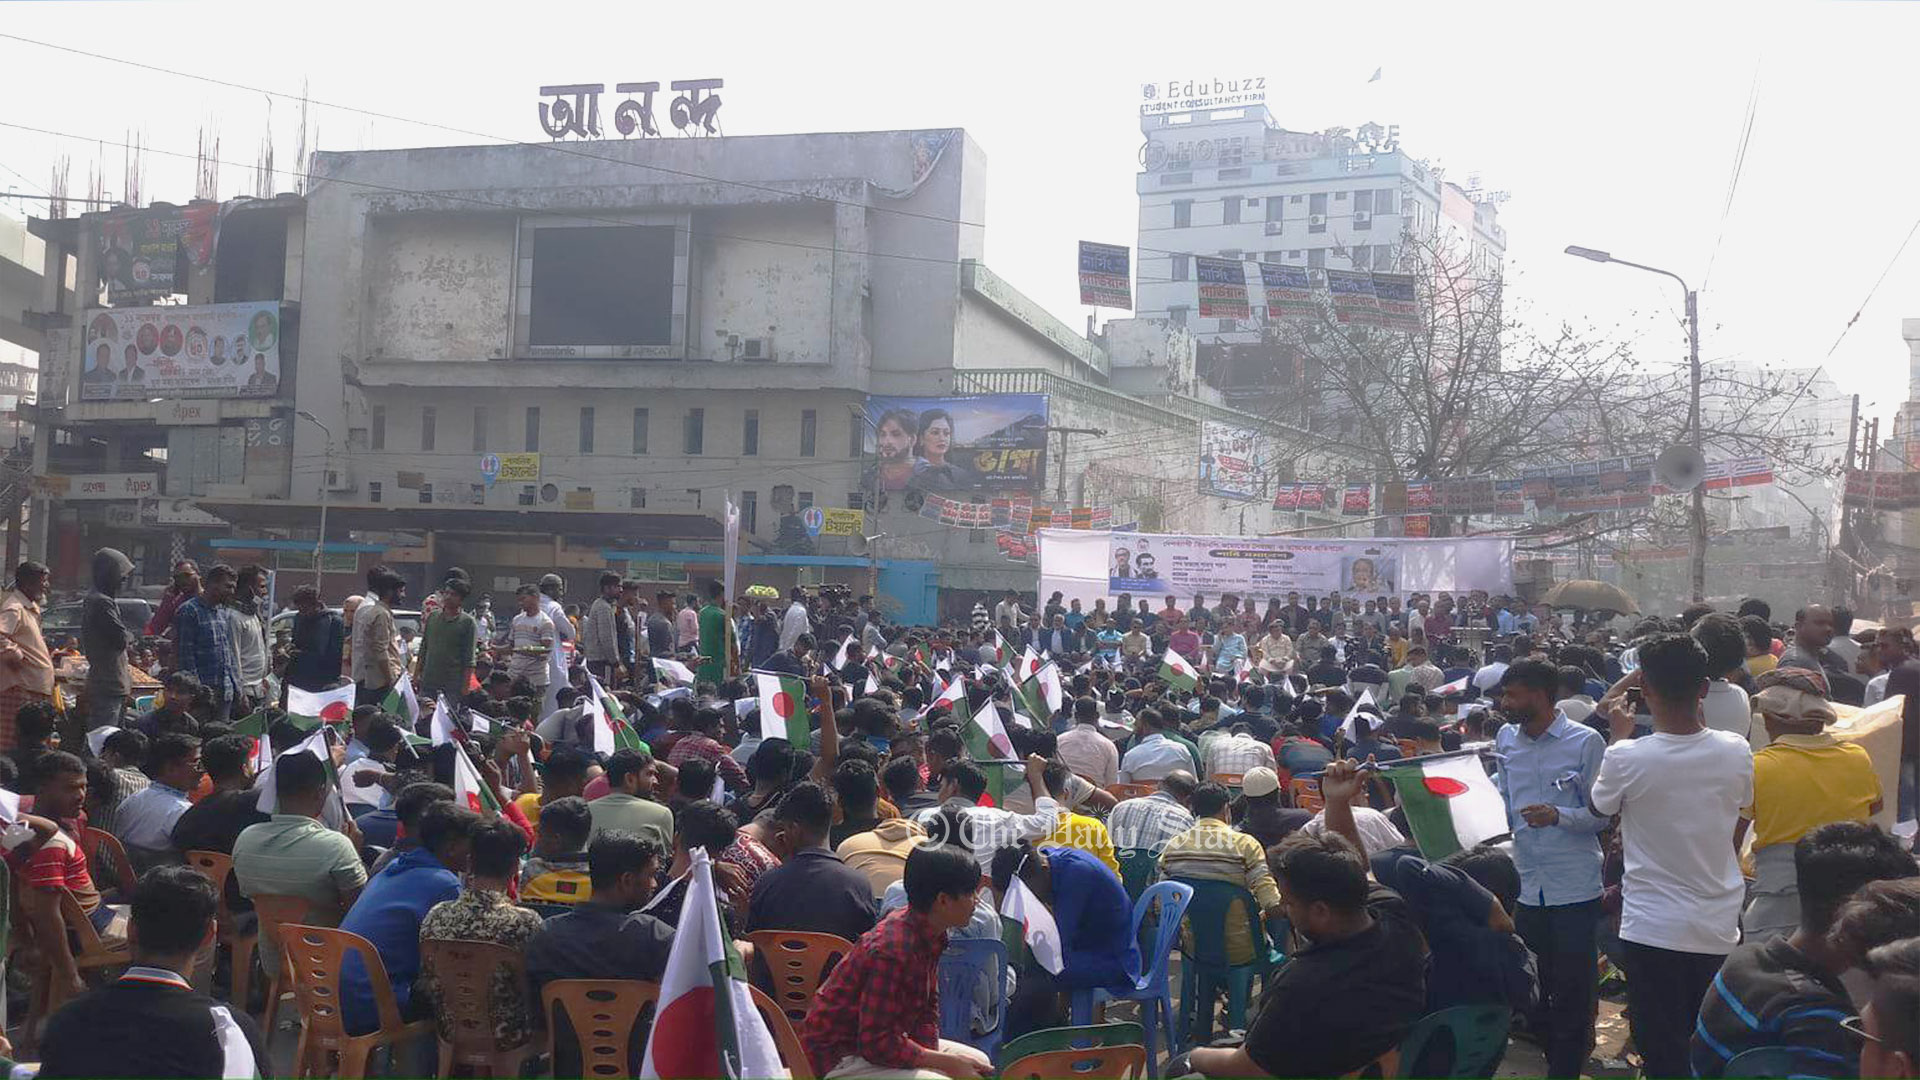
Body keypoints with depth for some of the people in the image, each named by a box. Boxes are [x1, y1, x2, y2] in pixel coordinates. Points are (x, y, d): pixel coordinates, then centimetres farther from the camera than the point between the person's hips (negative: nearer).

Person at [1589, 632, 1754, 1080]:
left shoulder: (1627, 757, -19)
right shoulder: (1735, 751, -10)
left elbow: (1599, 806, 2)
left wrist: (1620, 737, 12)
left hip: (1653, 931, -3)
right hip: (1719, 929, 3)